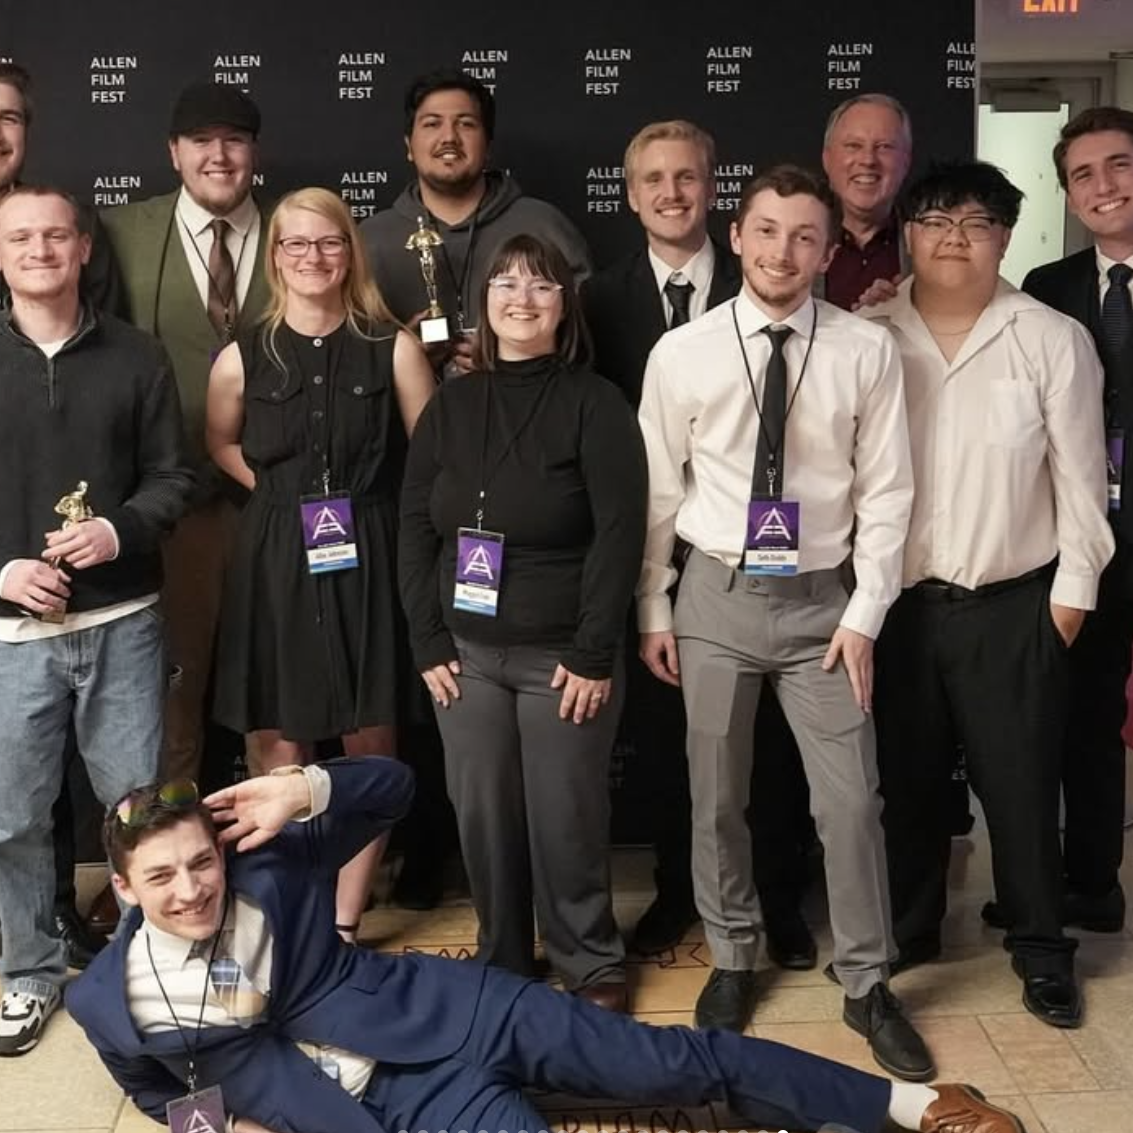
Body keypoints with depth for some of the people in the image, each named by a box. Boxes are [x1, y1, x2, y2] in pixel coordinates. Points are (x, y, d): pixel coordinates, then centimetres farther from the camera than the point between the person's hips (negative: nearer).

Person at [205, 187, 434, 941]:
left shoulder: (394, 349, -5)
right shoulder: (242, 359, 1)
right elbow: (220, 443, 18)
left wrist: (366, 507, -7)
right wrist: (278, 492, 5)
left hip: (367, 561, -1)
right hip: (275, 562, 1)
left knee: (370, 748, 5)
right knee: (281, 748, 7)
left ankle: (346, 922, 19)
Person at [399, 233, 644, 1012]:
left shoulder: (595, 403, -4)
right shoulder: (451, 405, 9)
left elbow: (619, 534, -10)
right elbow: (415, 528, 8)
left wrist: (594, 655, -15)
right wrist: (428, 643, 0)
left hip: (562, 655, -3)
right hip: (467, 652, 4)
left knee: (567, 821, 2)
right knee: (482, 816, 8)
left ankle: (591, 966, 22)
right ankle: (501, 962, 26)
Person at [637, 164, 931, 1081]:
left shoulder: (867, 351, -6)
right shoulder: (681, 353, -4)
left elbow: (886, 491, -2)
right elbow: (657, 491, 2)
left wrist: (865, 612, -6)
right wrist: (652, 607, 4)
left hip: (822, 599, 0)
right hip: (716, 596, 1)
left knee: (851, 802, 3)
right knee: (717, 798, 12)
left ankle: (867, 986, 22)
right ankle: (733, 960, 33)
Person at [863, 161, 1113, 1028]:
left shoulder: (1054, 340, -3)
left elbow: (1080, 474, 0)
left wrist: (1073, 587, -2)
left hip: (1013, 604, -1)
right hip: (895, 601, 2)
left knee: (1020, 782, 7)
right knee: (903, 780, 14)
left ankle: (1041, 951, 26)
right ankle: (904, 932, 33)